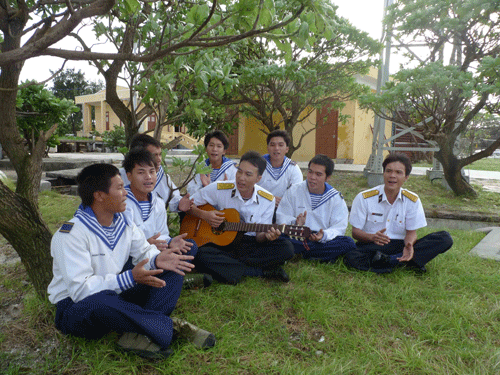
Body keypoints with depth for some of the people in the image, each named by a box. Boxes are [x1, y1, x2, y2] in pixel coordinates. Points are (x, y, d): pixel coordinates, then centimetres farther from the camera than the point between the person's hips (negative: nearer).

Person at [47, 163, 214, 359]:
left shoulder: (123, 222, 1)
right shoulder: (70, 235, -21)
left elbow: (145, 251, 5)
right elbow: (80, 289, -28)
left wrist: (157, 260, -19)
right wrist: (130, 278, -36)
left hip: (116, 295, 7)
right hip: (76, 306, -7)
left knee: (172, 266, -4)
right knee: (99, 301, -44)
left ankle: (138, 334, -25)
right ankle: (169, 326, -24)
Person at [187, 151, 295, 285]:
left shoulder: (268, 200, -3)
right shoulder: (218, 189, -8)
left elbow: (259, 235, 0)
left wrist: (266, 236, -23)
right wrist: (204, 215, -17)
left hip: (248, 244, 1)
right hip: (219, 242, -1)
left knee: (287, 248, -22)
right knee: (201, 256, -36)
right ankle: (263, 271, -25)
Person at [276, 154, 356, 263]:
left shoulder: (336, 198, 3)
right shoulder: (294, 191, 4)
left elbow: (339, 228, -4)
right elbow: (281, 218, 0)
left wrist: (324, 235, -27)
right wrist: (295, 223, -23)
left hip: (323, 241, 1)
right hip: (297, 239, 0)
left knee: (348, 243, -26)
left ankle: (303, 252, -22)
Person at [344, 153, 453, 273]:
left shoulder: (412, 200, 3)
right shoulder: (364, 198, -4)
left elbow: (411, 231, 4)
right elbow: (355, 231, -4)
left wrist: (409, 245, -21)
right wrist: (372, 237, -26)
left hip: (399, 245, 3)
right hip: (371, 246, -3)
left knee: (445, 239, -16)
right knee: (351, 257, -37)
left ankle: (390, 260, -28)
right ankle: (405, 262, -27)